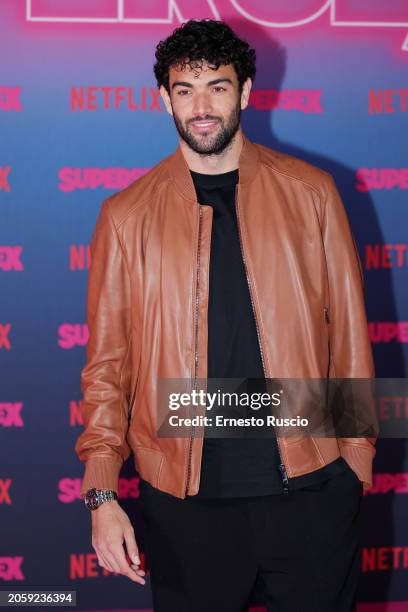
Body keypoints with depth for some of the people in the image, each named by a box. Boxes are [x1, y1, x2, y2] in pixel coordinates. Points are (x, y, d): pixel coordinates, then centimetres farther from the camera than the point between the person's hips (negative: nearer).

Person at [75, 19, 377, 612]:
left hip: (312, 491, 1)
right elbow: (107, 362, 3)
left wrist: (357, 454, 4)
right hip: (185, 498, 0)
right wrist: (102, 493, -4)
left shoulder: (311, 193, 3)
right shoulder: (127, 215, 2)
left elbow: (349, 331, 6)